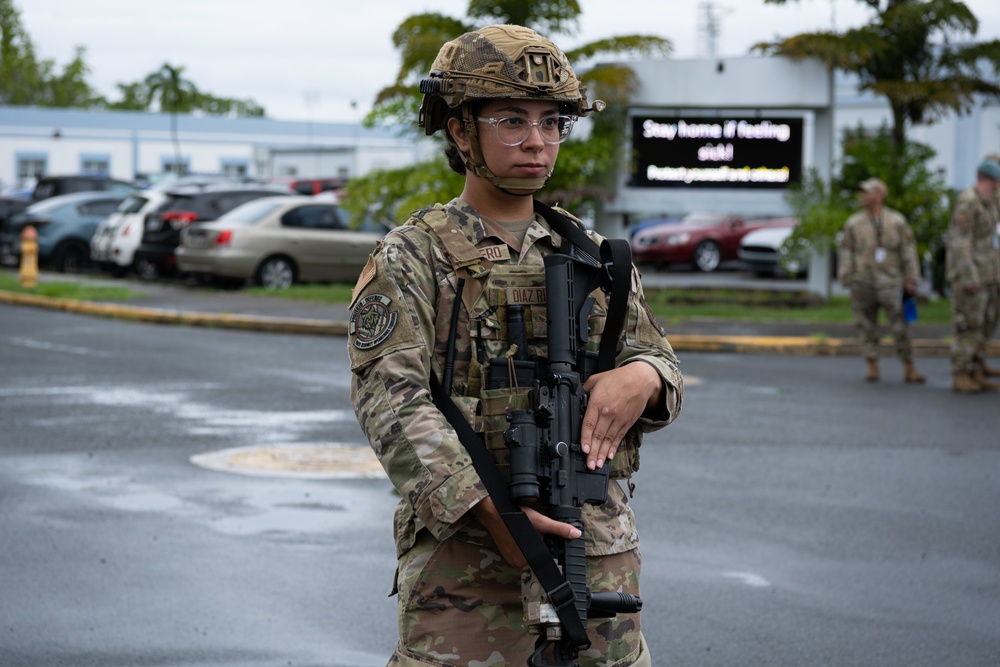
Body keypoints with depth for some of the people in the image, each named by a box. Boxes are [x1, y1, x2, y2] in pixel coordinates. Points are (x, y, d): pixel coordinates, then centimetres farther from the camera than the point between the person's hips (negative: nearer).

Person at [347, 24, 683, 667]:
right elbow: (391, 399, -13)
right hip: (463, 554, -4)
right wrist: (489, 509, -26)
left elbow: (661, 362, 17)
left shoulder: (596, 256, 14)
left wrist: (641, 378, -10)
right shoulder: (412, 259, -1)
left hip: (599, 549, 4)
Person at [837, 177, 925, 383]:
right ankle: (872, 368, 12)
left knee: (901, 327, -5)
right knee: (868, 328, 3)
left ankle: (909, 370, 1)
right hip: (863, 283, 1)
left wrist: (911, 279, -1)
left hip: (890, 283, -1)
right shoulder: (853, 223, 5)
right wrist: (846, 280, -1)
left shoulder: (897, 221, 3)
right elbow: (846, 252, 6)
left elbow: (908, 250, 4)